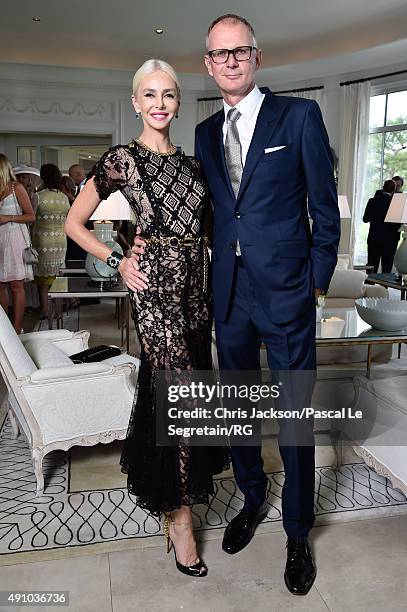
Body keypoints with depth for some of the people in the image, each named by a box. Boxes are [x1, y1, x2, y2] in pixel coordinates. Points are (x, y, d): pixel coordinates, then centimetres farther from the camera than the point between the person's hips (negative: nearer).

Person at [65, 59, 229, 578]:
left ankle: (160, 475, 39)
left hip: (194, 287, 7)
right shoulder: (121, 160, -3)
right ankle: (178, 514, 10)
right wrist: (117, 262, -5)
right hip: (155, 288, -6)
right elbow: (74, 224, 2)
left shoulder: (189, 164, 14)